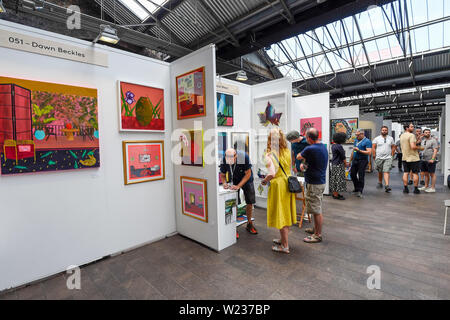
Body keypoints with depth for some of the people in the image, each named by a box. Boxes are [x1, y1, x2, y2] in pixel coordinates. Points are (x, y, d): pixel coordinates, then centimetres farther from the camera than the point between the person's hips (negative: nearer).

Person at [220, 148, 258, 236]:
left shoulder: (244, 157, -31)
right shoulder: (224, 160, -24)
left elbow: (248, 174, -24)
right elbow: (222, 175, -7)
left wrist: (238, 186, -31)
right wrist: (224, 183, -28)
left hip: (247, 180, 0)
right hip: (234, 181, 1)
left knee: (250, 203, 5)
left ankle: (249, 224, 26)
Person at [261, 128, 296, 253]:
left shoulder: (270, 155, -18)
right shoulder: (287, 152, 2)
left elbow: (272, 174, -27)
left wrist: (264, 181, -9)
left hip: (278, 185, -7)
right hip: (288, 184, 7)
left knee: (280, 214, 5)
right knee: (286, 212, 18)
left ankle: (285, 246, 18)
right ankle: (283, 239, 36)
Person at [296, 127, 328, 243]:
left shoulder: (310, 149, -23)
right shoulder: (323, 147, 7)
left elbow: (298, 157, -3)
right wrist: (305, 166, 3)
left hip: (314, 184, -10)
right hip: (320, 181, 10)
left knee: (317, 210, 2)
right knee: (316, 209, 21)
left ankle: (318, 235, 14)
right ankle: (316, 229, 36)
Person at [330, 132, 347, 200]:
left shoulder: (333, 145, 8)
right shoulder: (339, 146, -20)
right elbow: (343, 156, -13)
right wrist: (345, 164, 2)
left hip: (334, 163, 10)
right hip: (338, 165, -10)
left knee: (334, 178, 14)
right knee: (338, 179, -3)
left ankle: (334, 193, 24)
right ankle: (336, 195, 4)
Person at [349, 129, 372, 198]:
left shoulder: (367, 141, -7)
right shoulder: (356, 140, 15)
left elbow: (369, 152, -16)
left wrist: (359, 150, -21)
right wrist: (350, 161, 20)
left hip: (362, 161, -7)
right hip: (355, 160, 7)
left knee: (360, 176, -6)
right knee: (352, 174, 7)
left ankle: (360, 191, 2)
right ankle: (357, 189, 23)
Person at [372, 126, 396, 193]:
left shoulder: (391, 138, 9)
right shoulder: (377, 138, 3)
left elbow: (393, 147, 14)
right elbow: (373, 147, 2)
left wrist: (392, 155, 6)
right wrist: (374, 155, -3)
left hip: (388, 158, 0)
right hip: (379, 158, 0)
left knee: (386, 172, -11)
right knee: (380, 172, 11)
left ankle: (387, 186, -15)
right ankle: (380, 183, 29)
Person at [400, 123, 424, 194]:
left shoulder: (402, 136, 10)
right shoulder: (412, 135, -14)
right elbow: (413, 147, -23)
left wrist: (416, 142, 15)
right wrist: (420, 148, -6)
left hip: (405, 158, 6)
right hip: (413, 158, -6)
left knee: (406, 173, 8)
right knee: (415, 173, 4)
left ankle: (405, 188, 10)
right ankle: (416, 189, 10)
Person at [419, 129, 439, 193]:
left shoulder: (433, 140, -6)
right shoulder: (423, 140, 14)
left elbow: (435, 150, -13)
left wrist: (432, 159, -20)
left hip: (430, 161, -7)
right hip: (423, 160, 7)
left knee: (432, 174, 0)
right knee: (426, 174, 13)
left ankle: (433, 188, 5)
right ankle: (426, 186, 21)